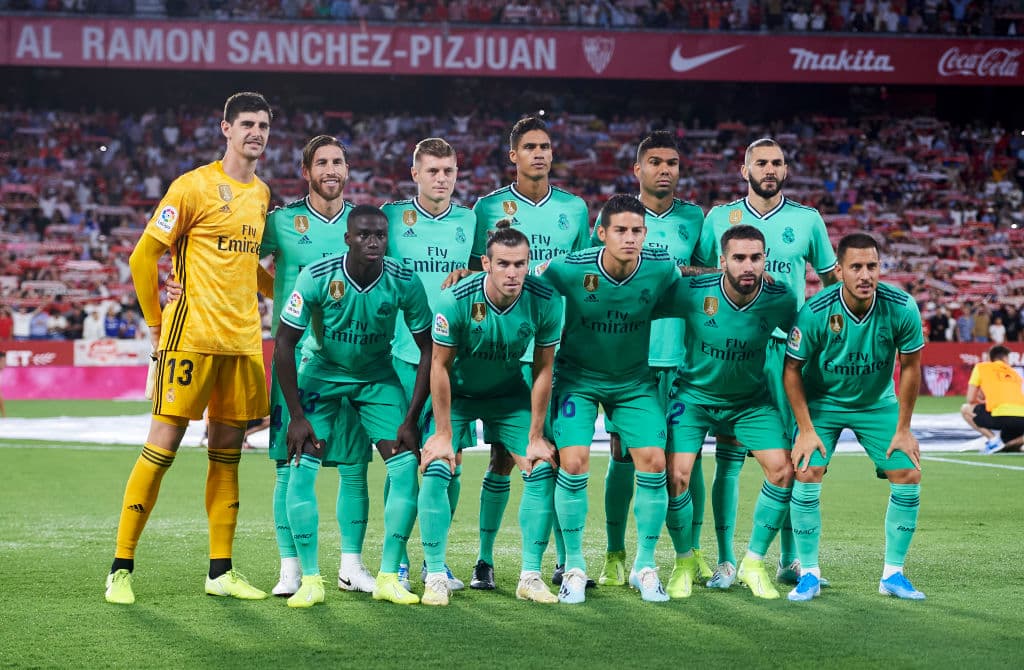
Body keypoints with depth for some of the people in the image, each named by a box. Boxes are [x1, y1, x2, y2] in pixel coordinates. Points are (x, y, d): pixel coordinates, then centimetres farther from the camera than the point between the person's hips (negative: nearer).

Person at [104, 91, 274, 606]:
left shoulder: (261, 194, 15)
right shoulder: (194, 186, -6)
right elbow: (142, 258, -4)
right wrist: (156, 324, -2)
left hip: (243, 341, 6)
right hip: (192, 337, -6)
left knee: (227, 454, 9)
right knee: (162, 446, -6)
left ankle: (221, 571, 15)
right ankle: (121, 568, 1)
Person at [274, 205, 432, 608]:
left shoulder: (404, 283, -20)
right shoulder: (317, 277, -25)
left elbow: (428, 349, -10)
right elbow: (284, 342, -17)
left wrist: (411, 419, -13)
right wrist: (296, 416, -18)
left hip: (377, 377, 2)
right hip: (321, 373, -1)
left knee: (406, 467, -12)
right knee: (301, 469, -16)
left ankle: (388, 577, -2)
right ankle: (310, 579, -5)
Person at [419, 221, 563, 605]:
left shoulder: (544, 302, -23)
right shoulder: (454, 301, -29)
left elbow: (543, 369, -11)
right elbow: (440, 366, -17)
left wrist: (536, 437, -9)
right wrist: (442, 434, -16)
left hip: (510, 394, 2)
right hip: (457, 393, -2)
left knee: (542, 470, -9)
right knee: (436, 469, -18)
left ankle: (530, 576, 0)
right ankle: (436, 575, -8)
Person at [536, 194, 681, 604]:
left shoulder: (662, 269, -17)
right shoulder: (569, 269, -23)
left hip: (635, 380, 2)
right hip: (578, 376, -2)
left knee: (654, 463, -10)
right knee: (573, 463, -15)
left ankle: (645, 566, 8)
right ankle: (574, 567, 2)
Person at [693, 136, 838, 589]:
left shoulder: (807, 219, 8)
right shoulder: (720, 217, 7)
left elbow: (831, 280, 15)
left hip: (787, 347, 1)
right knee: (729, 456, -2)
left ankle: (789, 560, 9)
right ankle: (725, 560, 2)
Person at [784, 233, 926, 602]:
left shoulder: (902, 308, -22)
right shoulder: (815, 312, -27)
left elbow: (910, 366, -9)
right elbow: (792, 369, -14)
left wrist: (903, 429, -6)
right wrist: (806, 430, -15)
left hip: (878, 403, 2)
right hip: (822, 403, -2)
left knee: (909, 478, -8)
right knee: (806, 477, -17)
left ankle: (893, 574, 7)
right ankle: (809, 574, -2)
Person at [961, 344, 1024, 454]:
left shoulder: (981, 367, 18)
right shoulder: (1015, 373, 30)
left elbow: (971, 399, 16)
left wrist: (984, 403, 36)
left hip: (1001, 416, -5)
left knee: (965, 409, 18)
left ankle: (993, 439, 2)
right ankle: (1011, 444, -1)